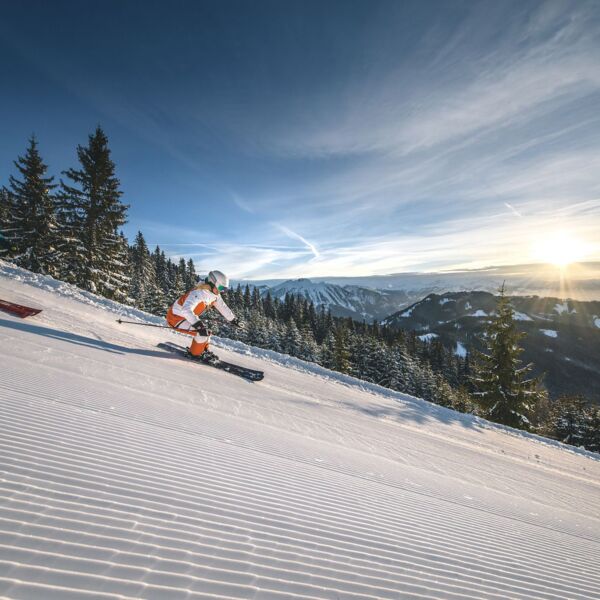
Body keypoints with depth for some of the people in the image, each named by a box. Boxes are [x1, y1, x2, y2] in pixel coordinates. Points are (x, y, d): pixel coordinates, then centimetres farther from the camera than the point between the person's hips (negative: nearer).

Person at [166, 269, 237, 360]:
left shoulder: (214, 294, -4)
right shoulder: (198, 293, -32)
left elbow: (223, 307, 13)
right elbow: (186, 310, -45)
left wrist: (233, 319, 21)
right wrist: (198, 325, -55)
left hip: (185, 317, 9)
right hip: (175, 318, -9)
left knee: (206, 332, 11)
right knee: (202, 332, -20)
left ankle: (204, 350, 31)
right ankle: (196, 353, 1)